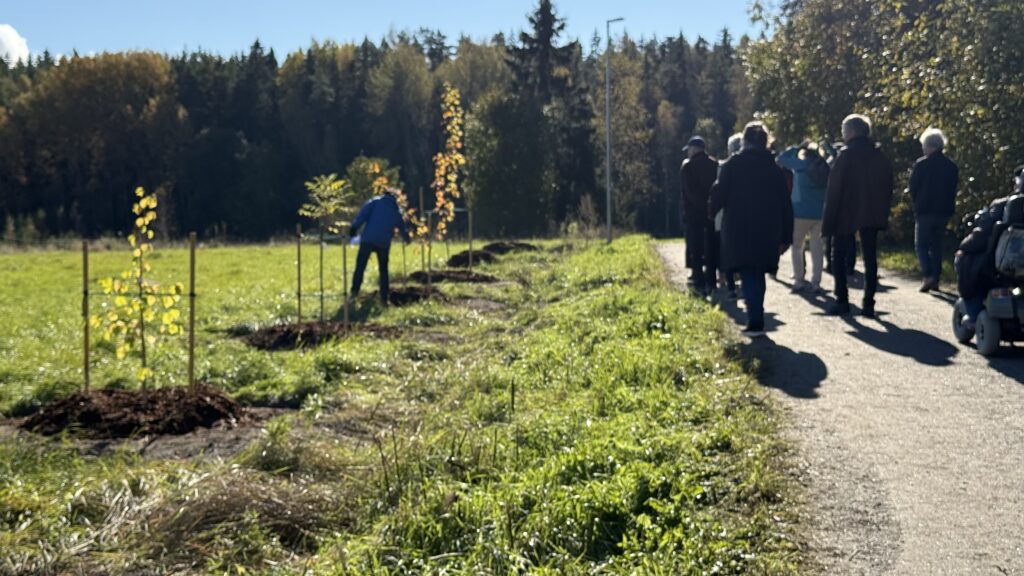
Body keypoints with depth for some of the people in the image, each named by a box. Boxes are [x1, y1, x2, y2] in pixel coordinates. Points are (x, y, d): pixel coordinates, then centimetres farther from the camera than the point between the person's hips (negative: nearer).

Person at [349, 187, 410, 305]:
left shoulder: (375, 201, 9)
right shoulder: (396, 211, 19)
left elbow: (363, 214, -6)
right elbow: (402, 227, 34)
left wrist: (354, 227, -8)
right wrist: (406, 238, 54)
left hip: (368, 239, -3)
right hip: (384, 243, 3)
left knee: (360, 266, 3)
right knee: (383, 270, 14)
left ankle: (355, 291, -10)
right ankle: (384, 297, 9)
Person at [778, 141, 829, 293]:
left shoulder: (802, 165, -6)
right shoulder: (825, 168, 7)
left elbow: (782, 159, 2)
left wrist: (797, 148, 11)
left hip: (801, 213, -4)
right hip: (820, 214, 4)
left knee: (797, 247, 8)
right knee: (817, 249, 5)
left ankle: (799, 280, 2)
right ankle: (816, 282, 3)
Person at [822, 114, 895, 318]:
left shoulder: (846, 156, -11)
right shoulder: (880, 157, 7)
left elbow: (834, 190, -12)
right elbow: (888, 188, 9)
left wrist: (828, 221, -10)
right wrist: (883, 215, 14)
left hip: (846, 216, -5)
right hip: (872, 216, 5)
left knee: (839, 257, 7)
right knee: (870, 259, 7)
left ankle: (842, 301, 0)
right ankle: (869, 304, 4)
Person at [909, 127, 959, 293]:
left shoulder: (921, 164, -10)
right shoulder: (952, 167, 6)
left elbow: (913, 188, -6)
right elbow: (953, 190, 10)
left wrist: (917, 203, 11)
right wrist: (948, 207, 17)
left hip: (925, 211, -5)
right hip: (944, 211, 5)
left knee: (921, 244, 3)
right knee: (936, 245, 15)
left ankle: (928, 275, -15)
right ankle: (936, 279, 13)